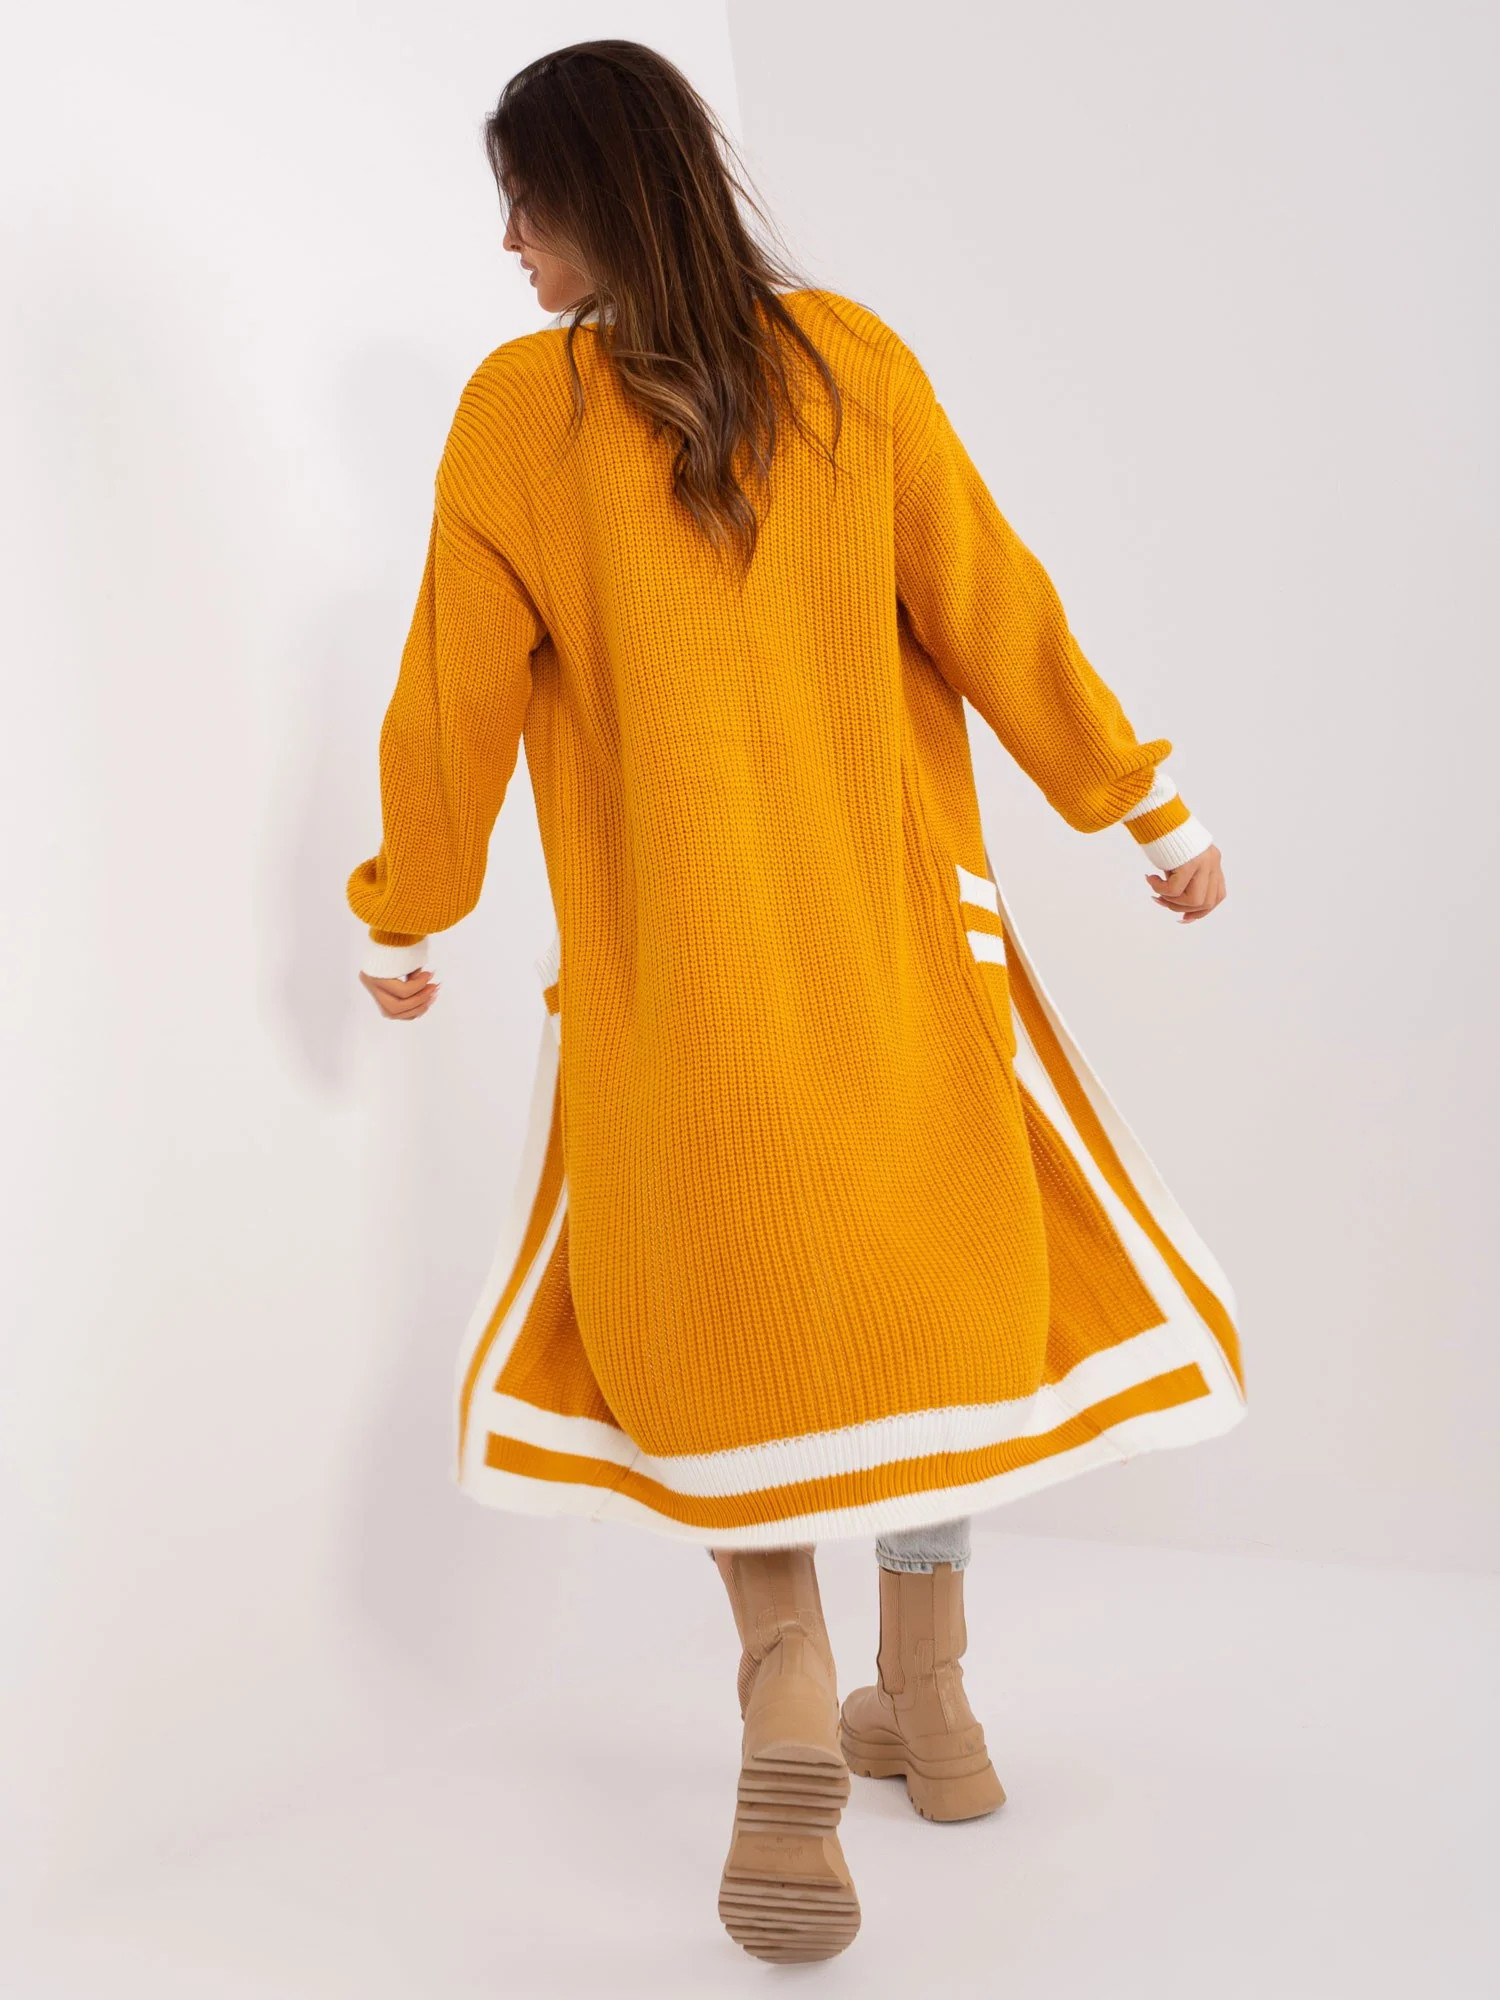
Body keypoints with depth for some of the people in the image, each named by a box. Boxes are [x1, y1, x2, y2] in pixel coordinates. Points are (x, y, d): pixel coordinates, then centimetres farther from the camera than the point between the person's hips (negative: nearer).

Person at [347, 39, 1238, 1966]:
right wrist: (1148, 807, 9)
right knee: (922, 1280, 15)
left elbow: (457, 706, -2)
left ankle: (790, 1742, 2)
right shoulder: (852, 359, -3)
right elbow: (990, 608, -1)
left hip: (677, 959, -2)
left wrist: (403, 921, 12)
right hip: (894, 920, 2)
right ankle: (926, 1710, 28)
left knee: (729, 1309, 11)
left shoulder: (517, 411, -8)